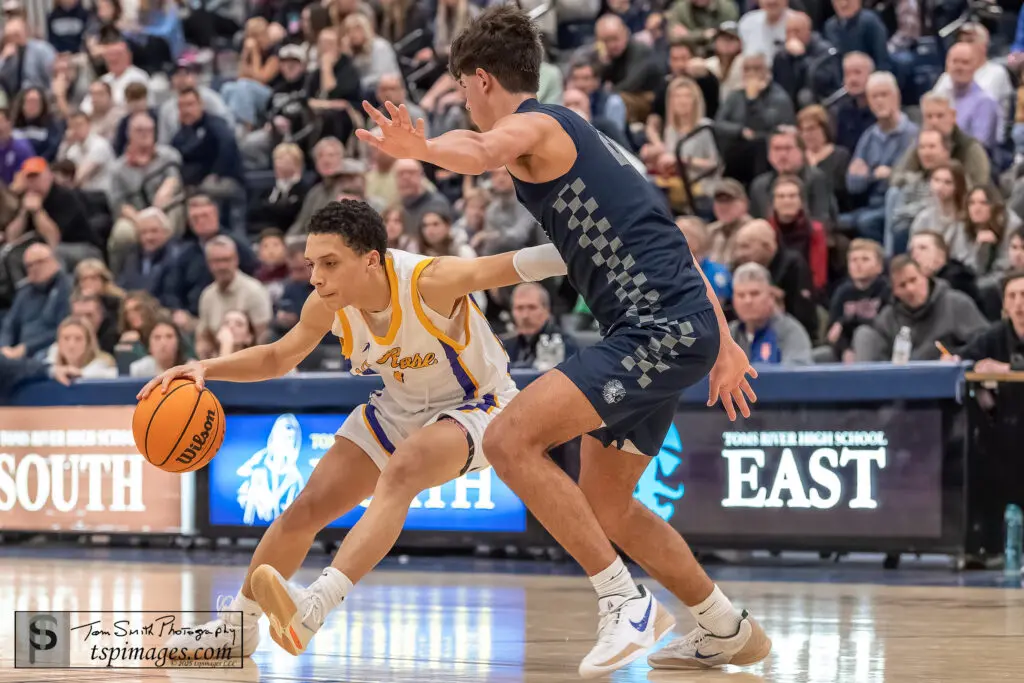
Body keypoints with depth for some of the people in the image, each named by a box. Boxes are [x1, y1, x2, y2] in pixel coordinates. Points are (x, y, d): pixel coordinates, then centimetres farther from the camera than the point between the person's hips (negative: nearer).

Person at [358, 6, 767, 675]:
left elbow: (482, 151, -31)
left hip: (662, 329, -10)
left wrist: (420, 148, -52)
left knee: (509, 438, -18)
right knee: (604, 506, 19)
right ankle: (728, 628, 31)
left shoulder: (535, 124, -3)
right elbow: (670, 244, 29)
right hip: (678, 326, 10)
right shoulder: (583, 139, 26)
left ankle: (626, 603, -15)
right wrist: (724, 343, 31)